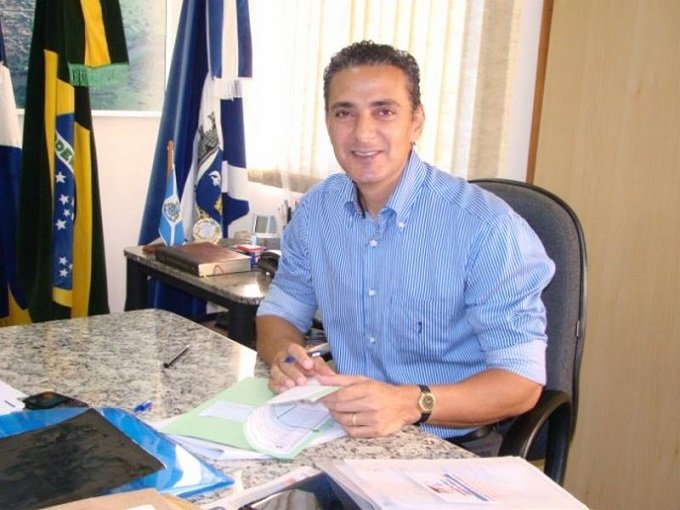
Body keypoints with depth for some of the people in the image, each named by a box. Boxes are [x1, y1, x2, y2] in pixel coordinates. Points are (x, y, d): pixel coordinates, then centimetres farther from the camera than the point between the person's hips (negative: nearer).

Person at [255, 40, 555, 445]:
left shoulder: (486, 227, -18)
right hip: (345, 435, 5)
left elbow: (521, 380, -17)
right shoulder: (316, 210, 1)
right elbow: (280, 312, 11)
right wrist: (285, 357, -12)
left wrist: (410, 403, -33)